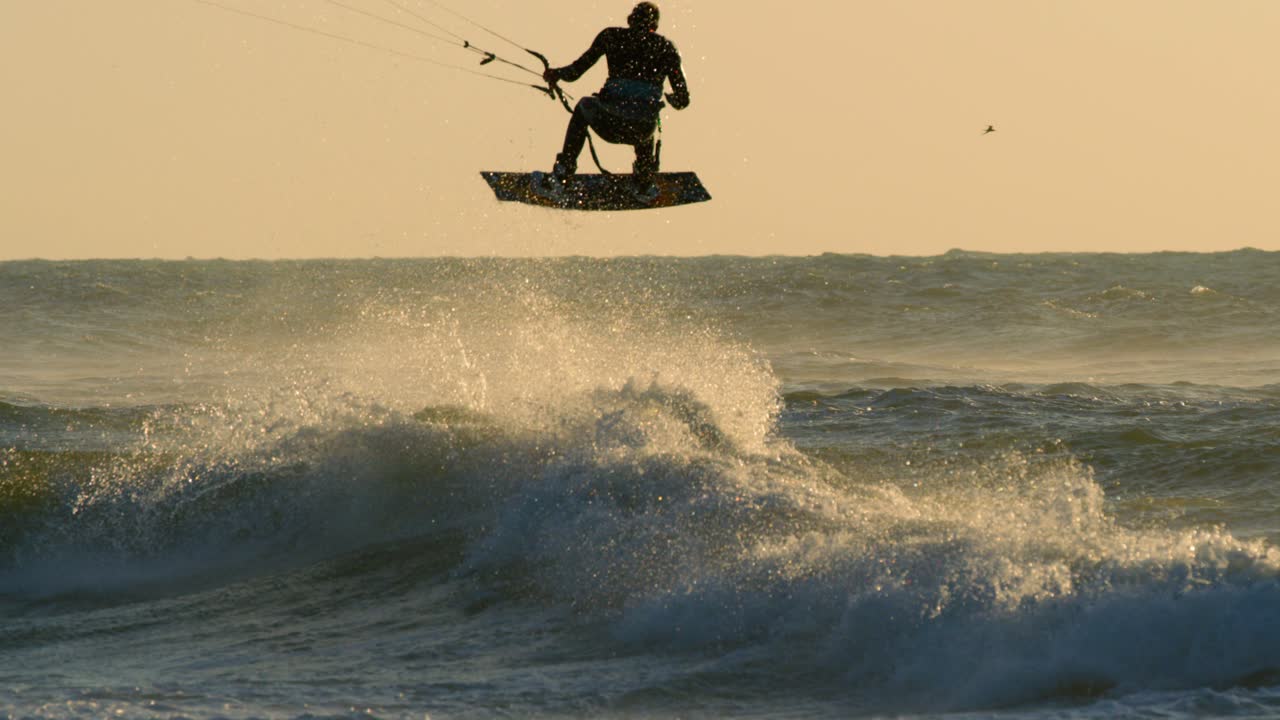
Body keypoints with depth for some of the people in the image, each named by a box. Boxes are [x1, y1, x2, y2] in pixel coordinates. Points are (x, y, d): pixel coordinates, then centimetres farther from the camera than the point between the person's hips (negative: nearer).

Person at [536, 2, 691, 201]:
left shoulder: (611, 36, 12)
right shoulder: (666, 47, 14)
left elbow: (575, 71, 14)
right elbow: (682, 100, 14)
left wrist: (556, 74, 37)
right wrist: (671, 98, 38)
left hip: (609, 124, -1)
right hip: (642, 130, 1)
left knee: (584, 107, 35)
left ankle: (561, 177, 29)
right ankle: (644, 184, 41)